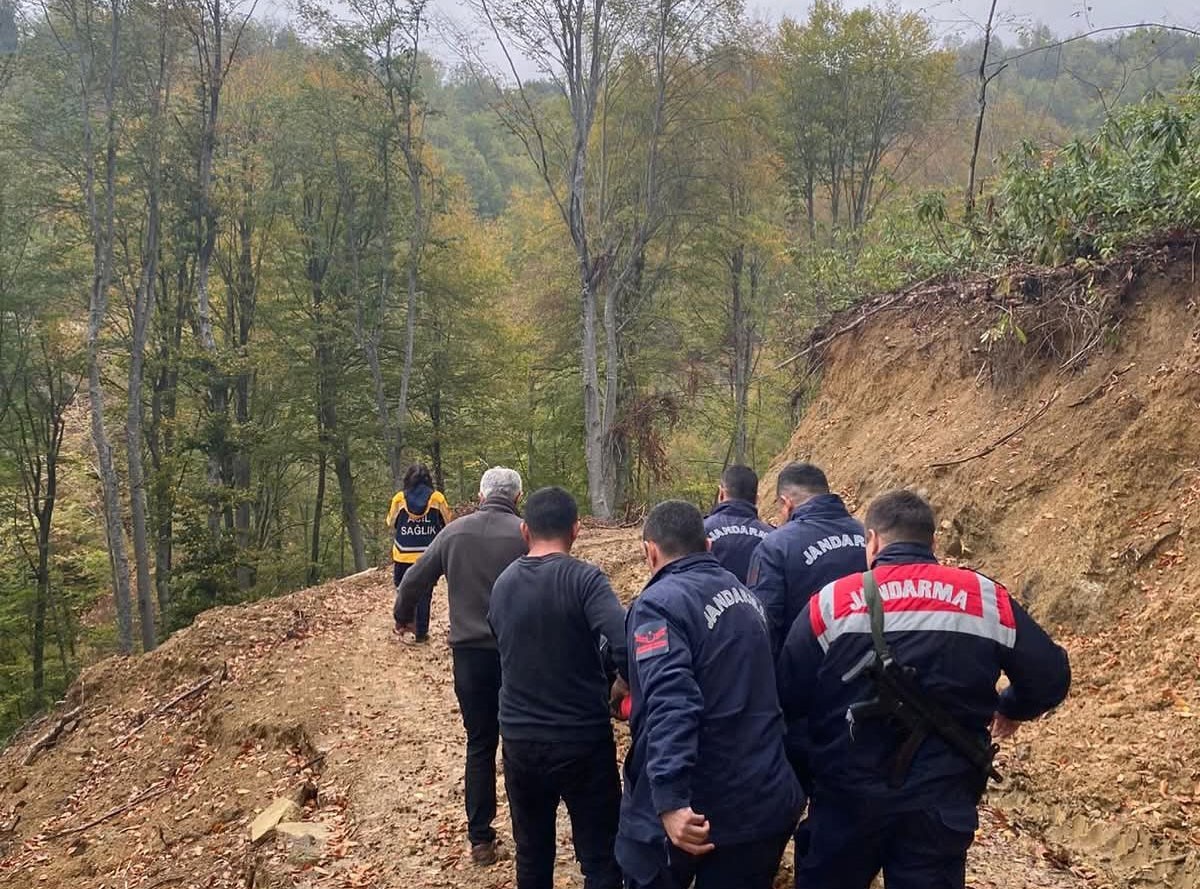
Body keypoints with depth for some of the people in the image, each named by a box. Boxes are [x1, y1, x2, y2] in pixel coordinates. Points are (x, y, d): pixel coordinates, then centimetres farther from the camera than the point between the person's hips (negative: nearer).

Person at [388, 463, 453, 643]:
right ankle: (421, 632, 14)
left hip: (403, 555, 0)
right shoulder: (437, 498, -6)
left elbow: (391, 524, 8)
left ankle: (401, 624, 9)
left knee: (402, 590, 17)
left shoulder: (399, 498, -4)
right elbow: (448, 523, 3)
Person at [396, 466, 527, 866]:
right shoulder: (526, 534, -9)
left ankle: (481, 839, 16)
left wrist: (404, 616, 27)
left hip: (470, 652, 2)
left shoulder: (454, 532, 2)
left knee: (480, 745, 13)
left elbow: (413, 580, 9)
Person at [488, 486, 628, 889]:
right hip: (582, 739, -5)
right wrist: (612, 683, -8)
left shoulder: (502, 584, 4)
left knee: (532, 854, 19)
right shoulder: (584, 578, -14)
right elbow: (625, 644, -27)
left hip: (519, 740, 5)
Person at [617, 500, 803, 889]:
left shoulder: (660, 603, -15)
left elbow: (669, 704, -29)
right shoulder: (746, 595, 11)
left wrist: (670, 800, -34)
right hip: (766, 802, 7)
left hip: (689, 813, -7)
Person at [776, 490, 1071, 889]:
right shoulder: (988, 599, -1)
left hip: (847, 798, 0)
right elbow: (1050, 677, 6)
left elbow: (785, 697, -2)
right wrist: (1010, 708, 26)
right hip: (942, 805, 1)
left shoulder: (831, 602, -5)